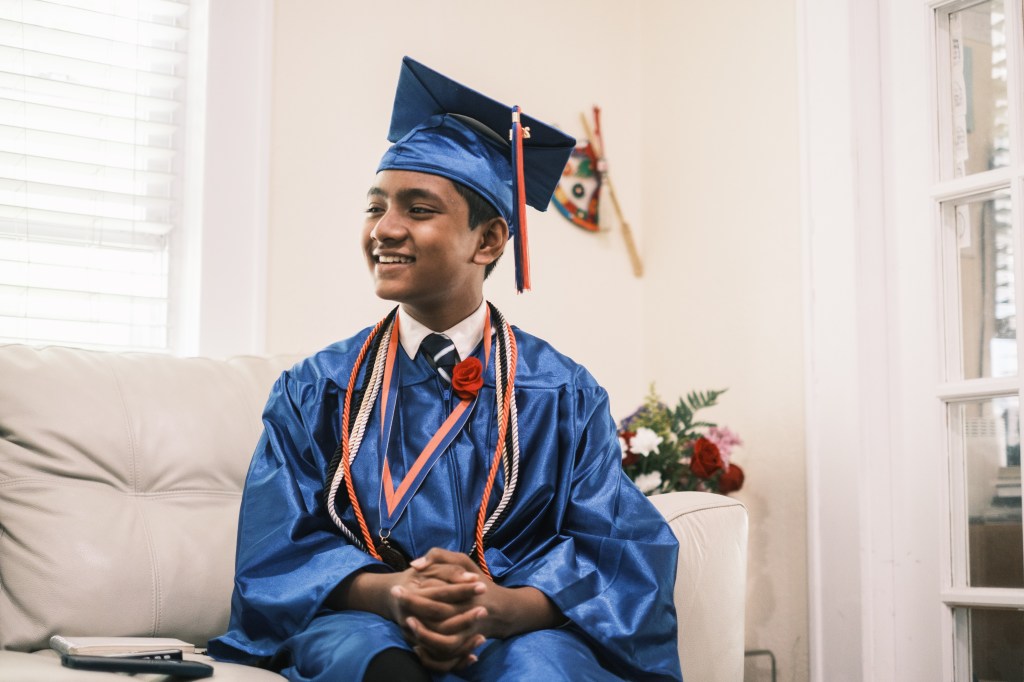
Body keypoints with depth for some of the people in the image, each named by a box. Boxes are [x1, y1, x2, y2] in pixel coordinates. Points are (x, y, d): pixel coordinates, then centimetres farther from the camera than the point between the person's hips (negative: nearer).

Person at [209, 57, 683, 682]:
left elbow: (623, 554, -1)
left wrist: (502, 606, -22)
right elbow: (277, 553, 2)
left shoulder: (563, 396, 7)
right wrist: (389, 594, -20)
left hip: (527, 631, 0)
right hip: (361, 623, 1)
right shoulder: (314, 392, 9)